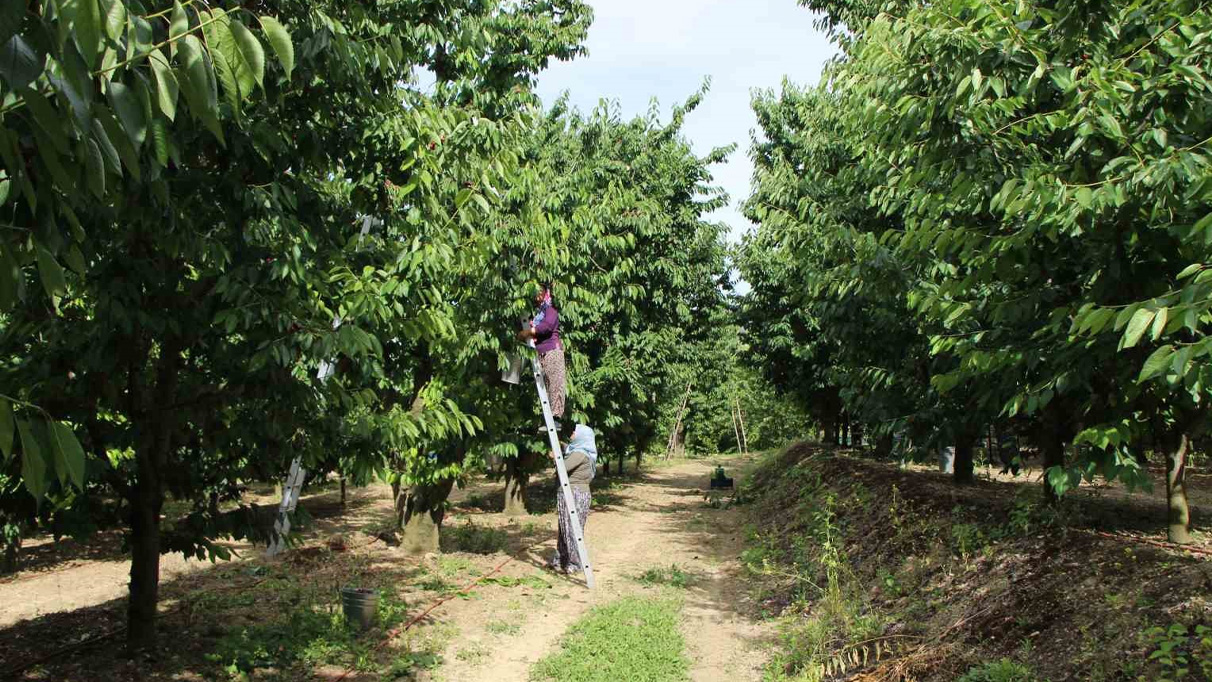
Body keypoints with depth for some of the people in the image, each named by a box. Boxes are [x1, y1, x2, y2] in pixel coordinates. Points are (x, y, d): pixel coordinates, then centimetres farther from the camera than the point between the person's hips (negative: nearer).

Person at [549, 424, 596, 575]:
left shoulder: (580, 454, -16)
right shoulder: (576, 451, 15)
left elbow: (563, 467, -25)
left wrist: (555, 457, -8)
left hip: (575, 494, -10)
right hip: (571, 494, 10)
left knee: (571, 529, -4)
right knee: (565, 528, 14)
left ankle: (575, 564, 2)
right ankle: (560, 560, 22)